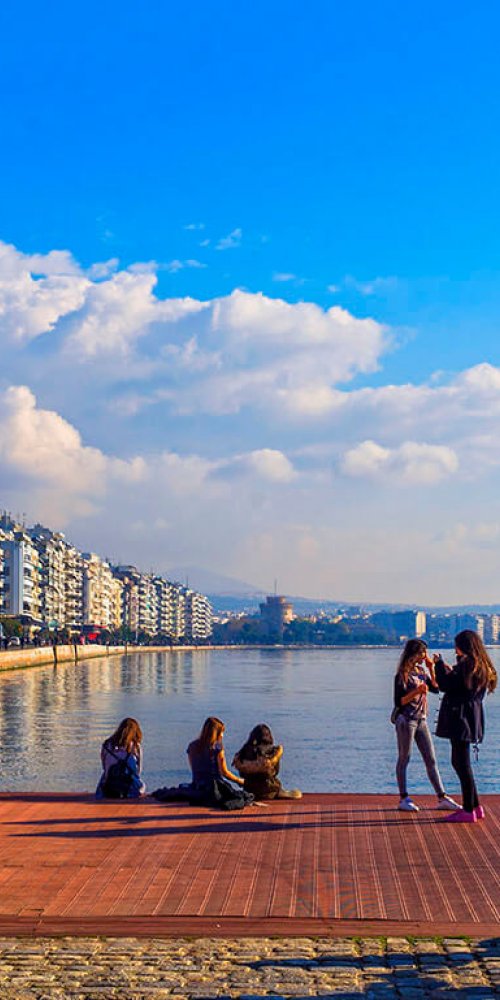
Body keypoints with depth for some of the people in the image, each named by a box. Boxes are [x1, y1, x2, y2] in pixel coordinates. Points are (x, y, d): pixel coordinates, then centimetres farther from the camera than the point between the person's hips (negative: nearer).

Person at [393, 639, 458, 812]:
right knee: (404, 759, 1)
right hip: (406, 720, -7)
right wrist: (417, 691, -25)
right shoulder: (402, 675, -11)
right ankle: (403, 799, 7)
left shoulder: (422, 671, 11)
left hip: (421, 720, 7)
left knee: (431, 760, 6)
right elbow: (399, 702, -14)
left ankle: (442, 798, 8)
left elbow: (435, 688, 8)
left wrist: (431, 668, 1)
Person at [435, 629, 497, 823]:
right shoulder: (482, 666, 13)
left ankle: (469, 811, -2)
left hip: (461, 718, -10)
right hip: (470, 718, 10)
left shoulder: (466, 665, -16)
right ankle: (475, 806, 21)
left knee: (462, 764, -5)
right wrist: (452, 670, 24)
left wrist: (439, 664, -5)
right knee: (459, 762, 17)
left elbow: (445, 685, -18)